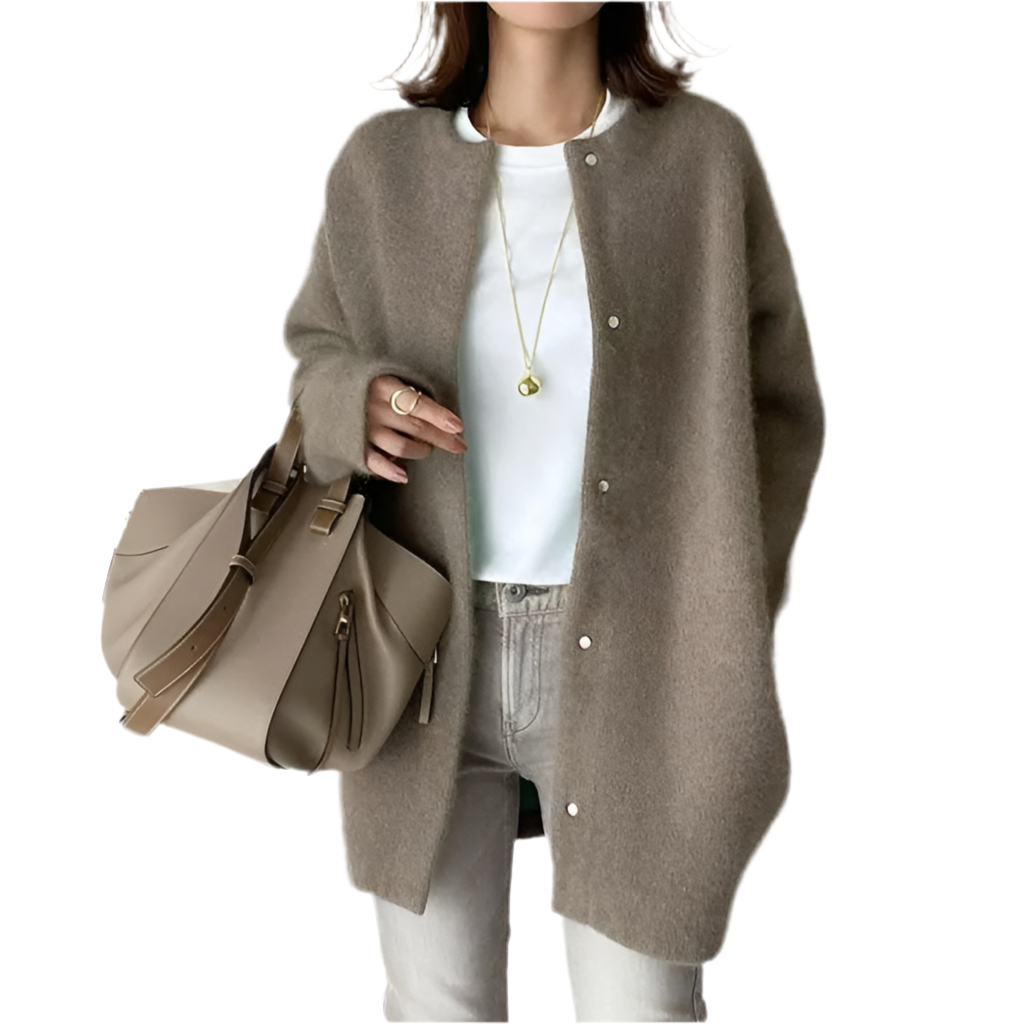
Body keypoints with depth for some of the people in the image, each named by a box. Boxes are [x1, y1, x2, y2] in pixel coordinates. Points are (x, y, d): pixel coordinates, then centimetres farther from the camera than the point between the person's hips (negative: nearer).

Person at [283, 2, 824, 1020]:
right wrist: (360, 405, -10)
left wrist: (721, 627, -4)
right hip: (426, 660, 2)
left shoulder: (703, 151, -4)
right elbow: (319, 350, 14)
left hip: (629, 666, -1)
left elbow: (775, 409, 3)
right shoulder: (381, 163, 1)